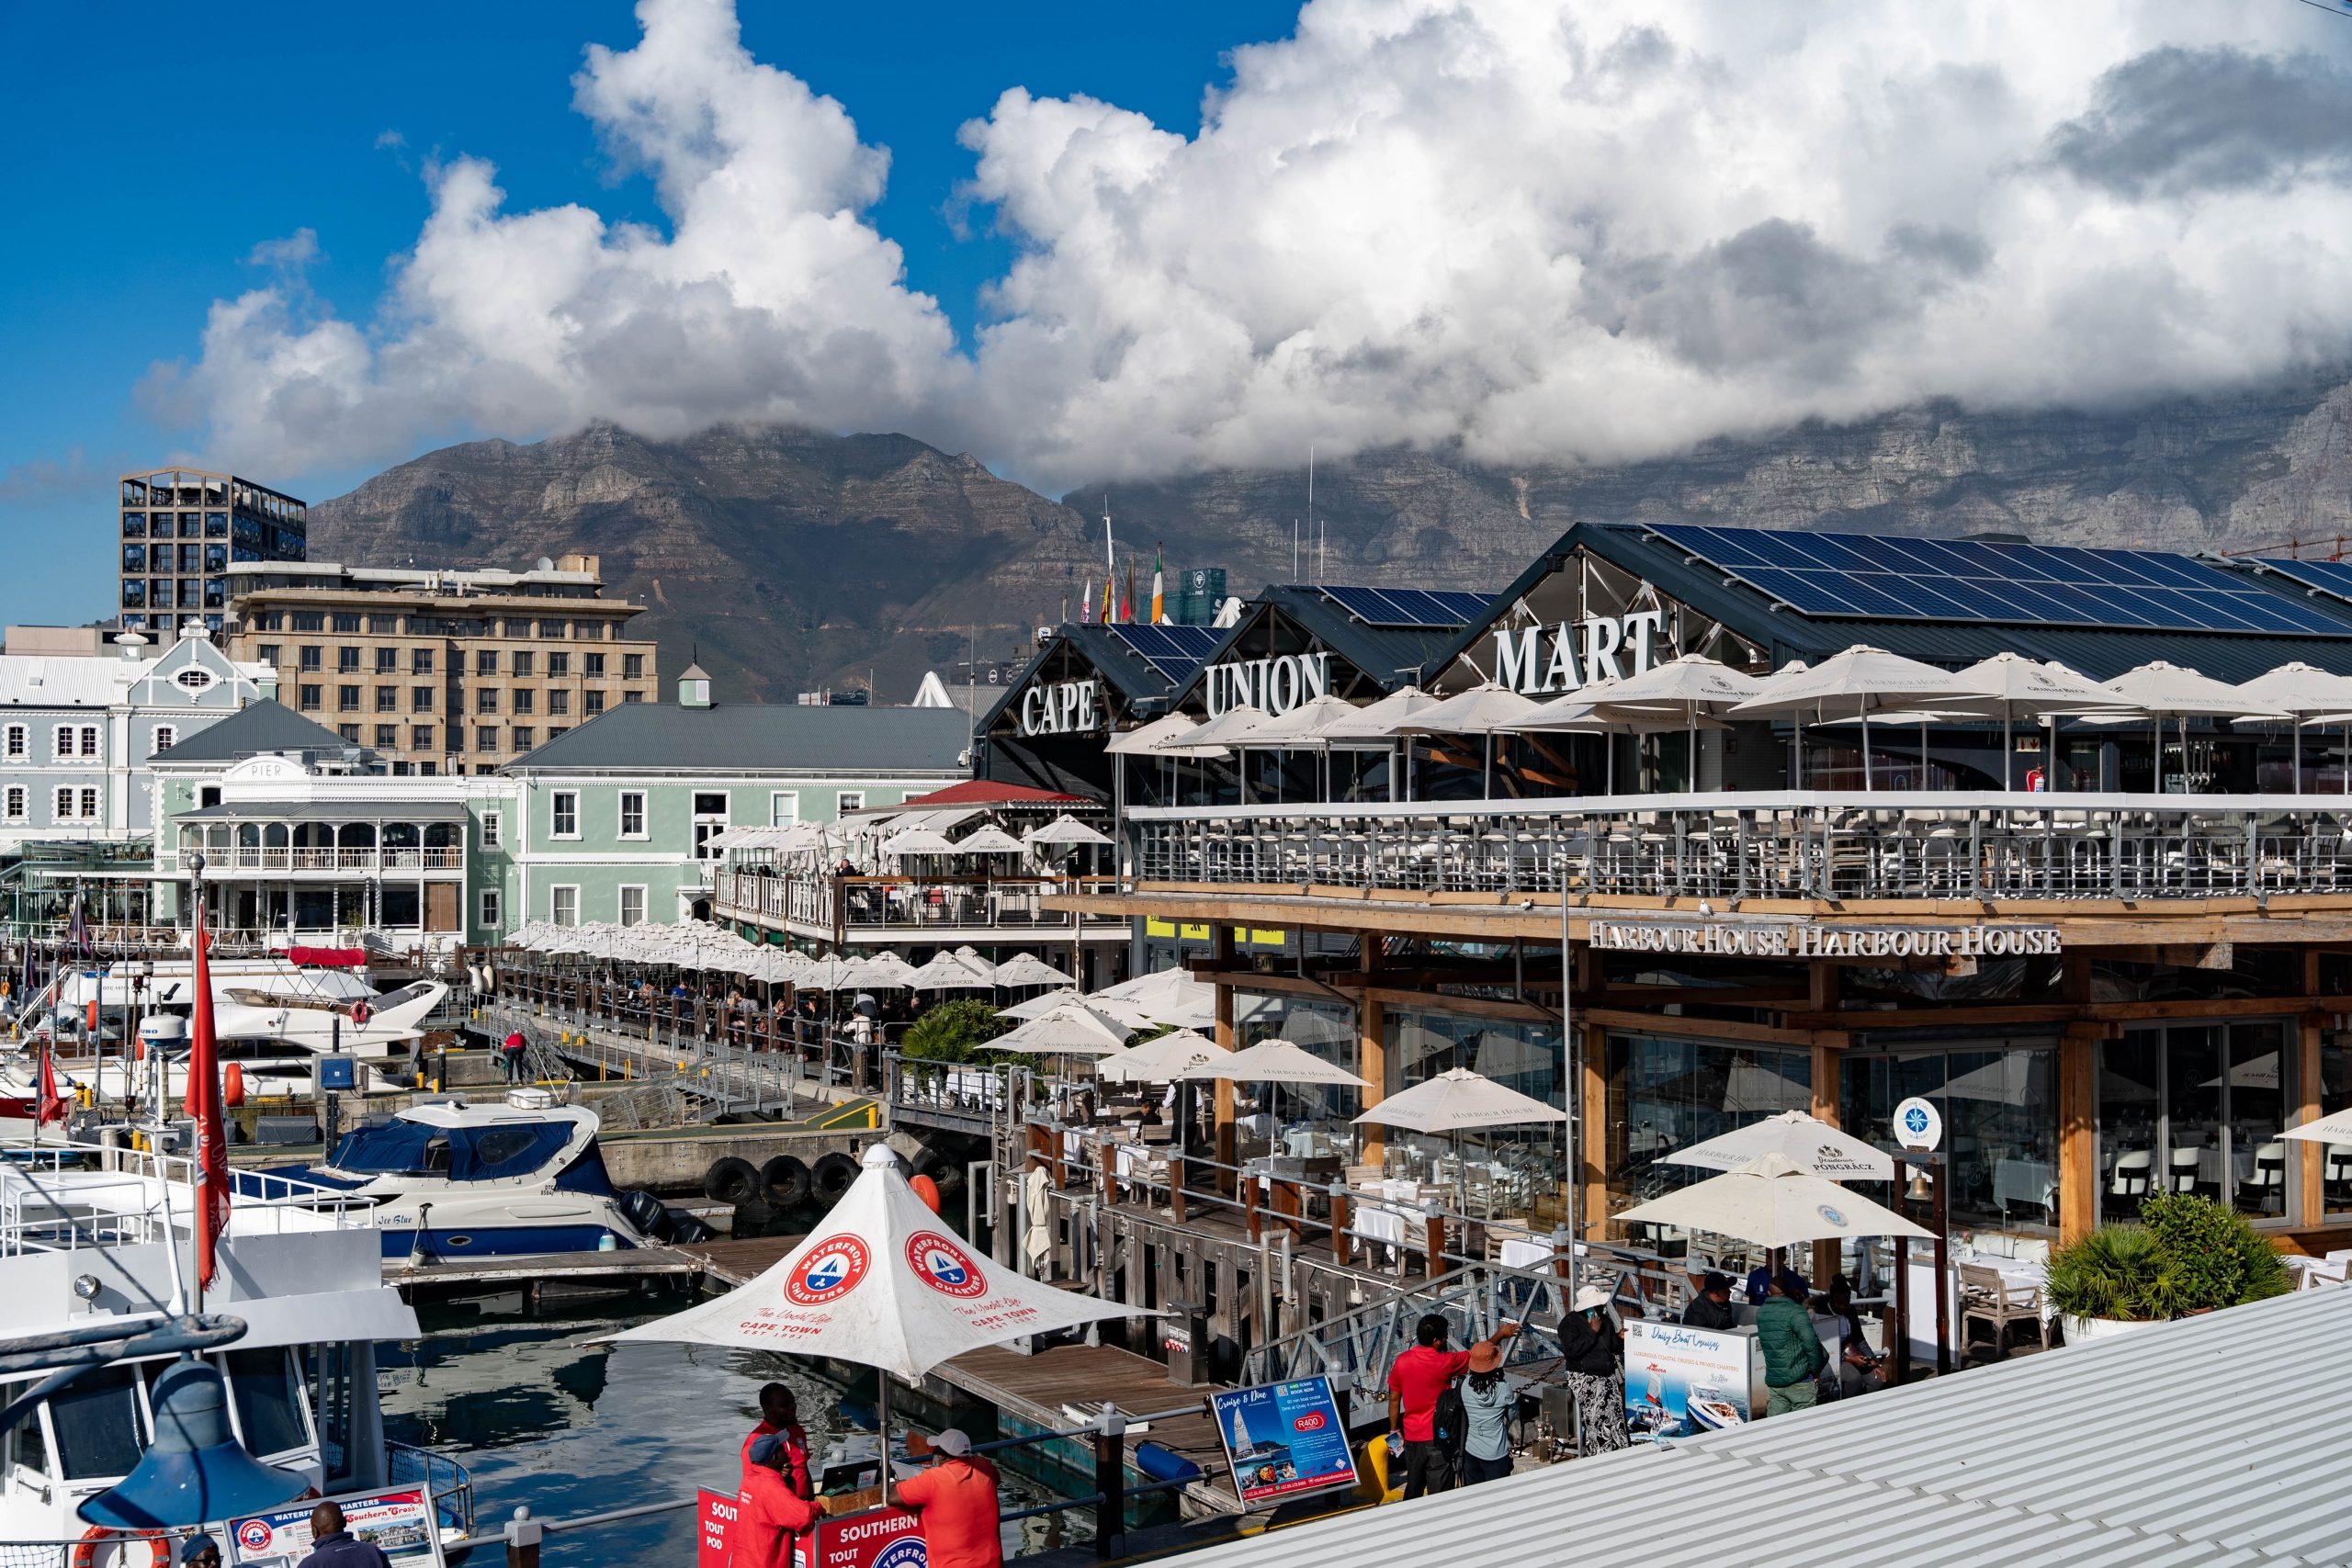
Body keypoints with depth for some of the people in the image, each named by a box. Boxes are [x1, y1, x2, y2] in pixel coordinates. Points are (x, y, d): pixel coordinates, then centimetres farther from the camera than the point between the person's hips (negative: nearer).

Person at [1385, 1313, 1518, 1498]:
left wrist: (1394, 1430, 16)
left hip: (1411, 1438, 5)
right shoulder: (1445, 1362, -16)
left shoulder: (1402, 1361, -5)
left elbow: (1394, 1399, 3)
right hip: (1437, 1439, -5)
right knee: (1440, 1494, 2)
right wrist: (1500, 1334, 14)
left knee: (1413, 1490, 20)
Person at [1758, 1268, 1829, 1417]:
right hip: (1799, 1381, -6)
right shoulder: (1795, 1311, -13)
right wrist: (1816, 1370, -8)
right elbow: (1811, 1343, -21)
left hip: (1773, 1381, 6)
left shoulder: (1760, 1312, 8)